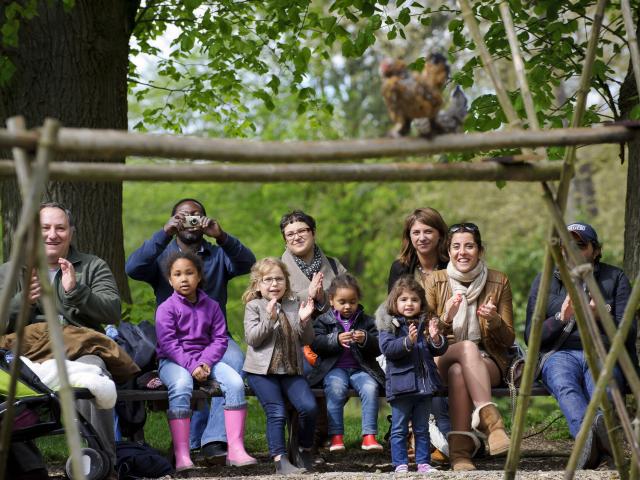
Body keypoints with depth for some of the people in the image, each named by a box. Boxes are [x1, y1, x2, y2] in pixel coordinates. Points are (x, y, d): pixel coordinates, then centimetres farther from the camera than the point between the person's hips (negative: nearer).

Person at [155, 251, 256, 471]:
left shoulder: (211, 306, 11)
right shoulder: (166, 308, -1)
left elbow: (220, 338, 5)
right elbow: (168, 343, -11)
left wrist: (205, 362, -13)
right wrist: (192, 366, -21)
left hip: (205, 359, 4)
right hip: (173, 361, -4)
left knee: (235, 381, -22)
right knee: (181, 386, -37)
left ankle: (235, 449, -23)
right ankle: (181, 455, -40)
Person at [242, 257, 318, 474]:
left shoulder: (294, 306, 13)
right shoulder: (254, 306, 4)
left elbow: (307, 340, 10)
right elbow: (252, 338, -9)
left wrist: (304, 320, -8)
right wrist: (269, 319, -21)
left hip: (291, 369, 3)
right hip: (262, 370, -3)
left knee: (309, 407, -16)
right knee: (277, 412, -19)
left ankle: (305, 450, 7)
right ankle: (280, 460, -15)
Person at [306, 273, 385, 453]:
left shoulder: (366, 321, 13)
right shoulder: (323, 321, 10)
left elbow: (378, 348, 5)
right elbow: (316, 344, -5)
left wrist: (365, 340, -16)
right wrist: (336, 340, -21)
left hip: (361, 368, 2)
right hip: (334, 368, -1)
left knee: (370, 388, -28)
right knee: (336, 388, -33)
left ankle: (369, 436, -27)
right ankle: (336, 436, -31)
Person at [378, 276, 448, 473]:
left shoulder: (426, 324, 9)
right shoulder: (390, 325, -3)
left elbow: (439, 350, 9)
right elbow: (387, 348, -17)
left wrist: (436, 338, -12)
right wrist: (408, 341, -29)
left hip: (424, 383, 4)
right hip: (401, 383, -4)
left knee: (422, 428, 11)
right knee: (399, 429, 1)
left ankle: (423, 462, 17)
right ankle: (400, 464, 5)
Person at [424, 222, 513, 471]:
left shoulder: (499, 282, 5)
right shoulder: (435, 281, 5)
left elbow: (508, 340, 7)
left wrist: (494, 320, -15)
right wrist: (446, 318, -17)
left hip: (488, 362, 0)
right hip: (443, 359, 0)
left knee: (458, 371, -38)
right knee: (467, 347, -38)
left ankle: (460, 449, -45)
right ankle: (491, 421, -52)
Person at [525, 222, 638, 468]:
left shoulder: (615, 278, 14)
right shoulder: (544, 281, 16)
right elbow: (531, 337, 9)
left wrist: (601, 317, -16)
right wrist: (561, 318, -11)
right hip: (560, 355, 0)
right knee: (565, 385, -39)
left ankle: (591, 445, -71)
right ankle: (593, 434, -71)